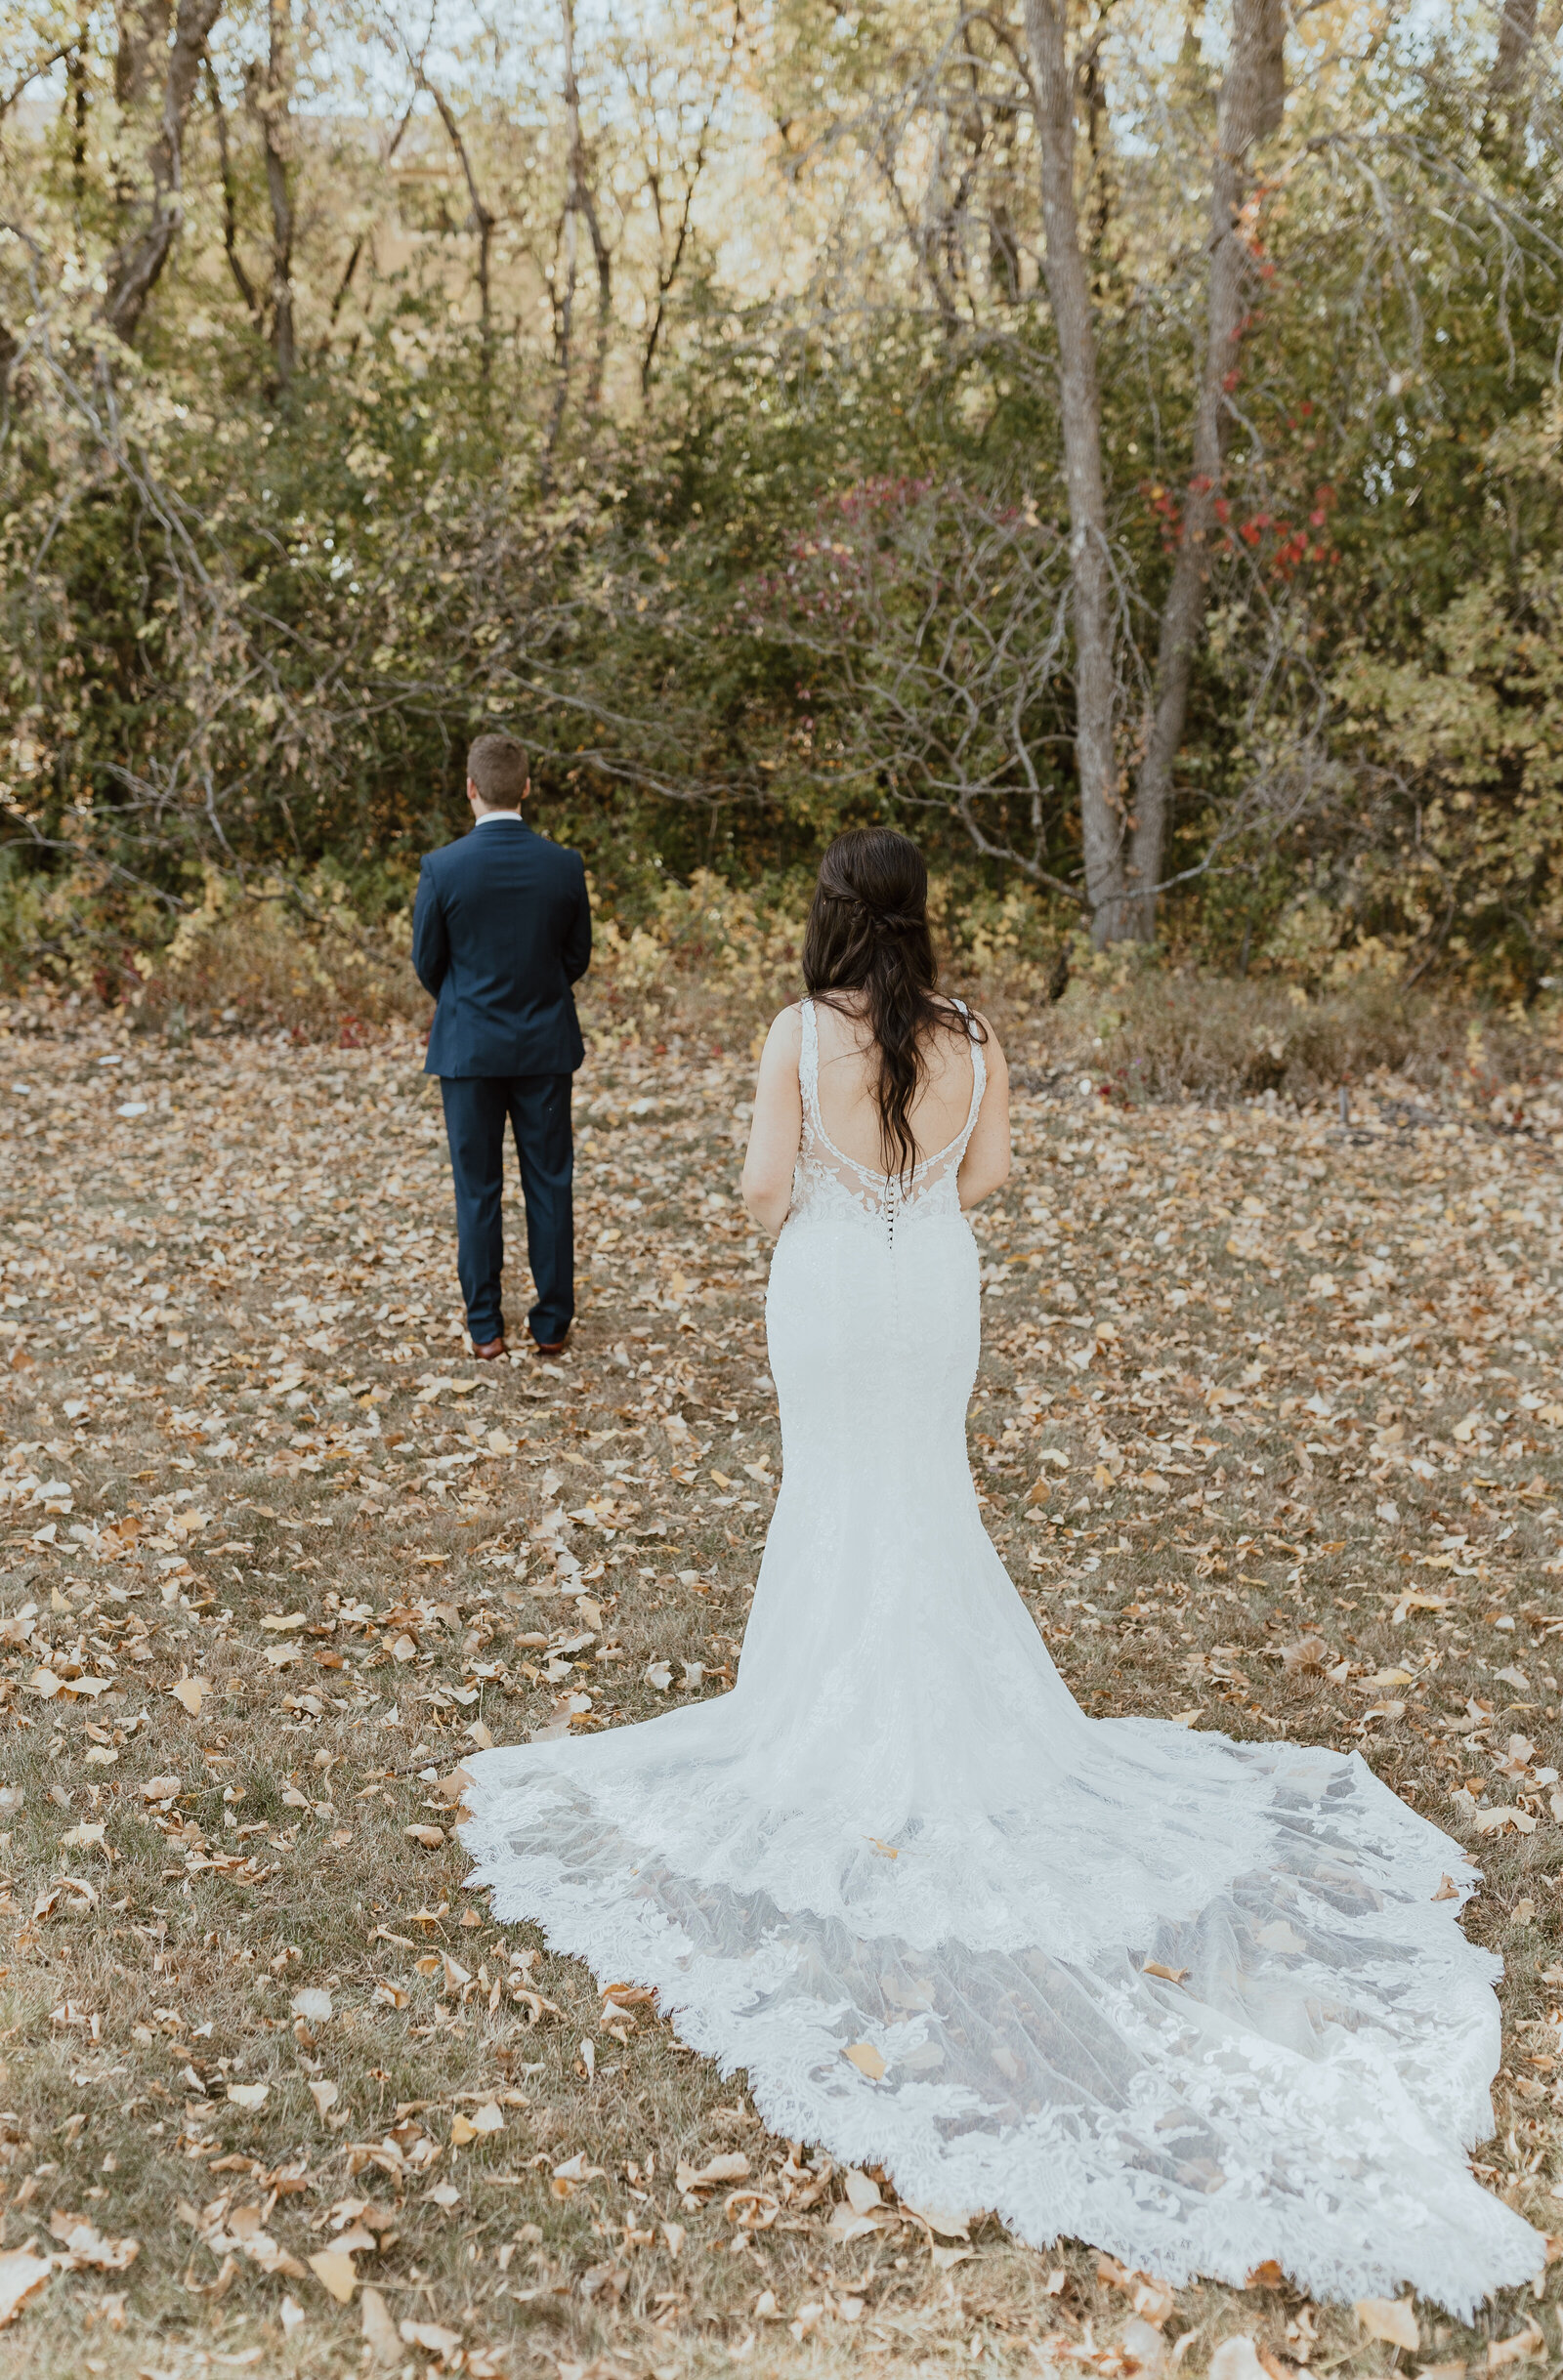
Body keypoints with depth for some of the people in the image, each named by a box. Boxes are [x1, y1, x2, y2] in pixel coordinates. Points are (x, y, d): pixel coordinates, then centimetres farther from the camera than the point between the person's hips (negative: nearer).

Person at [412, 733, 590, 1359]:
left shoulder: (443, 868, -13)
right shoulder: (564, 865, -7)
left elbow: (427, 963, -1)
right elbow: (578, 956, 4)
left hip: (468, 1047, -1)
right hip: (546, 1047, 2)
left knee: (477, 1190, 8)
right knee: (549, 1184, 10)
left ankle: (486, 1330, 14)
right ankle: (552, 1324, 16)